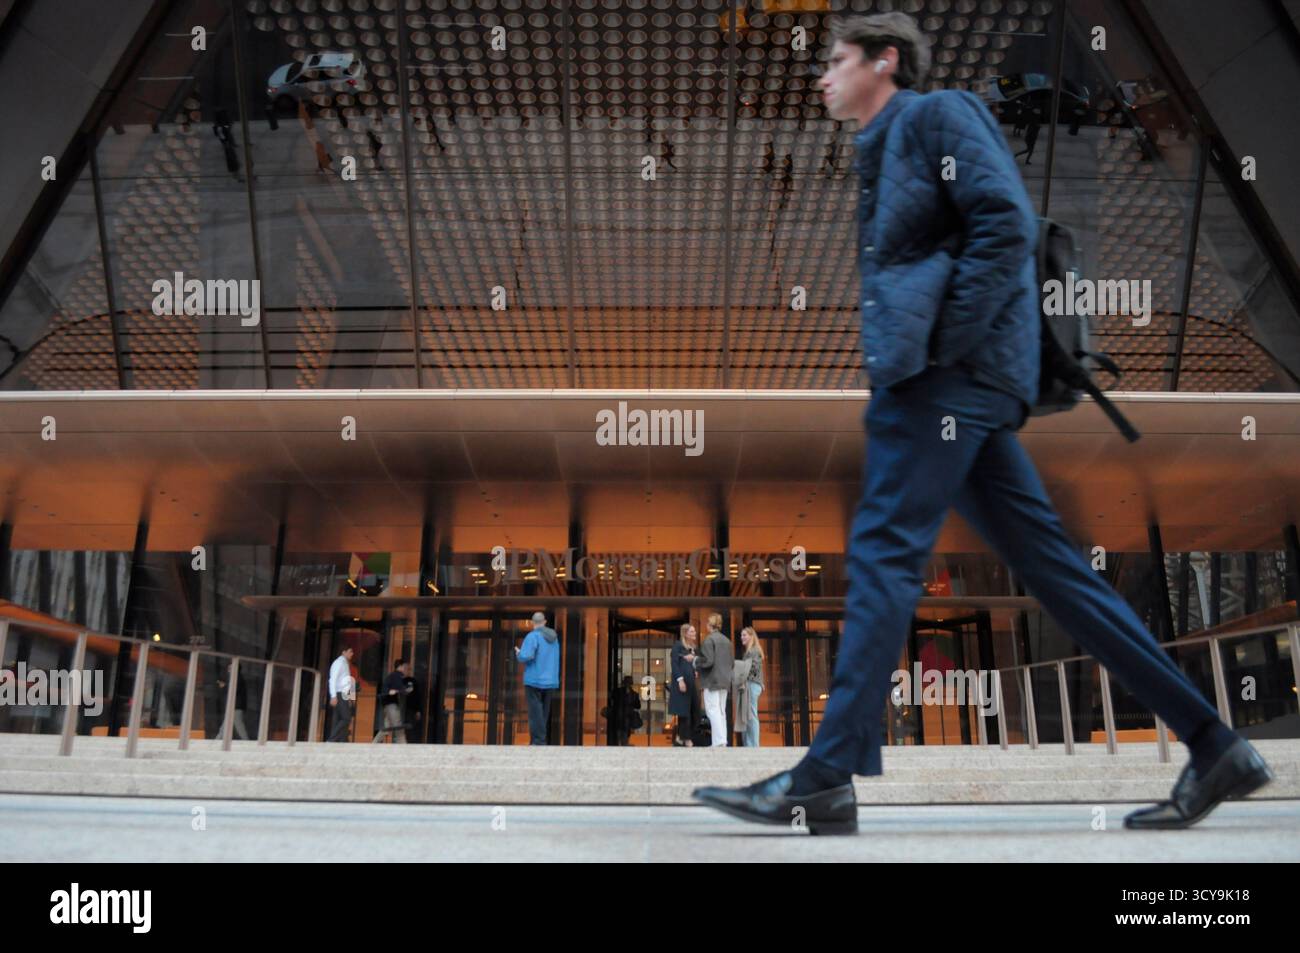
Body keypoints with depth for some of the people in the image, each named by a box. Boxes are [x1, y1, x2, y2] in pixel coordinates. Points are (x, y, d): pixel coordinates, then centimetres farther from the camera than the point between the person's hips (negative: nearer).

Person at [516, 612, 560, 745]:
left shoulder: (533, 636, -11)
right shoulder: (553, 637, 12)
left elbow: (526, 657, -21)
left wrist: (518, 653, -2)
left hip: (534, 680, -7)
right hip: (550, 681, 7)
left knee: (536, 713, -6)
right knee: (544, 713, 11)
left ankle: (538, 742, -11)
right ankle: (538, 740, 13)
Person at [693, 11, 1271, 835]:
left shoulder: (938, 114, 1)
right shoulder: (886, 149, 27)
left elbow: (1009, 227, -13)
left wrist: (934, 348, -16)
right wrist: (896, 354, 11)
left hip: (951, 373, -9)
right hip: (949, 380, 9)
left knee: (883, 554, -11)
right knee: (1048, 562, 6)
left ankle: (828, 780, -5)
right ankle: (1212, 745, 12)